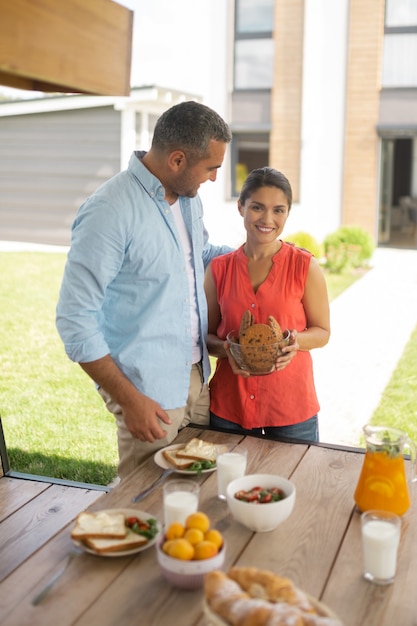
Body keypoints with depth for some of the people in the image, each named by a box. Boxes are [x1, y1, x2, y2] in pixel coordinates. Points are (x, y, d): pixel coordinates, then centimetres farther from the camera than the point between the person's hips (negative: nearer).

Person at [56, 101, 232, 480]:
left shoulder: (188, 198, 4)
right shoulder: (110, 212, -22)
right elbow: (75, 320, -20)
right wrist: (129, 399, -18)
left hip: (197, 377, 8)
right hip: (150, 393, -7)